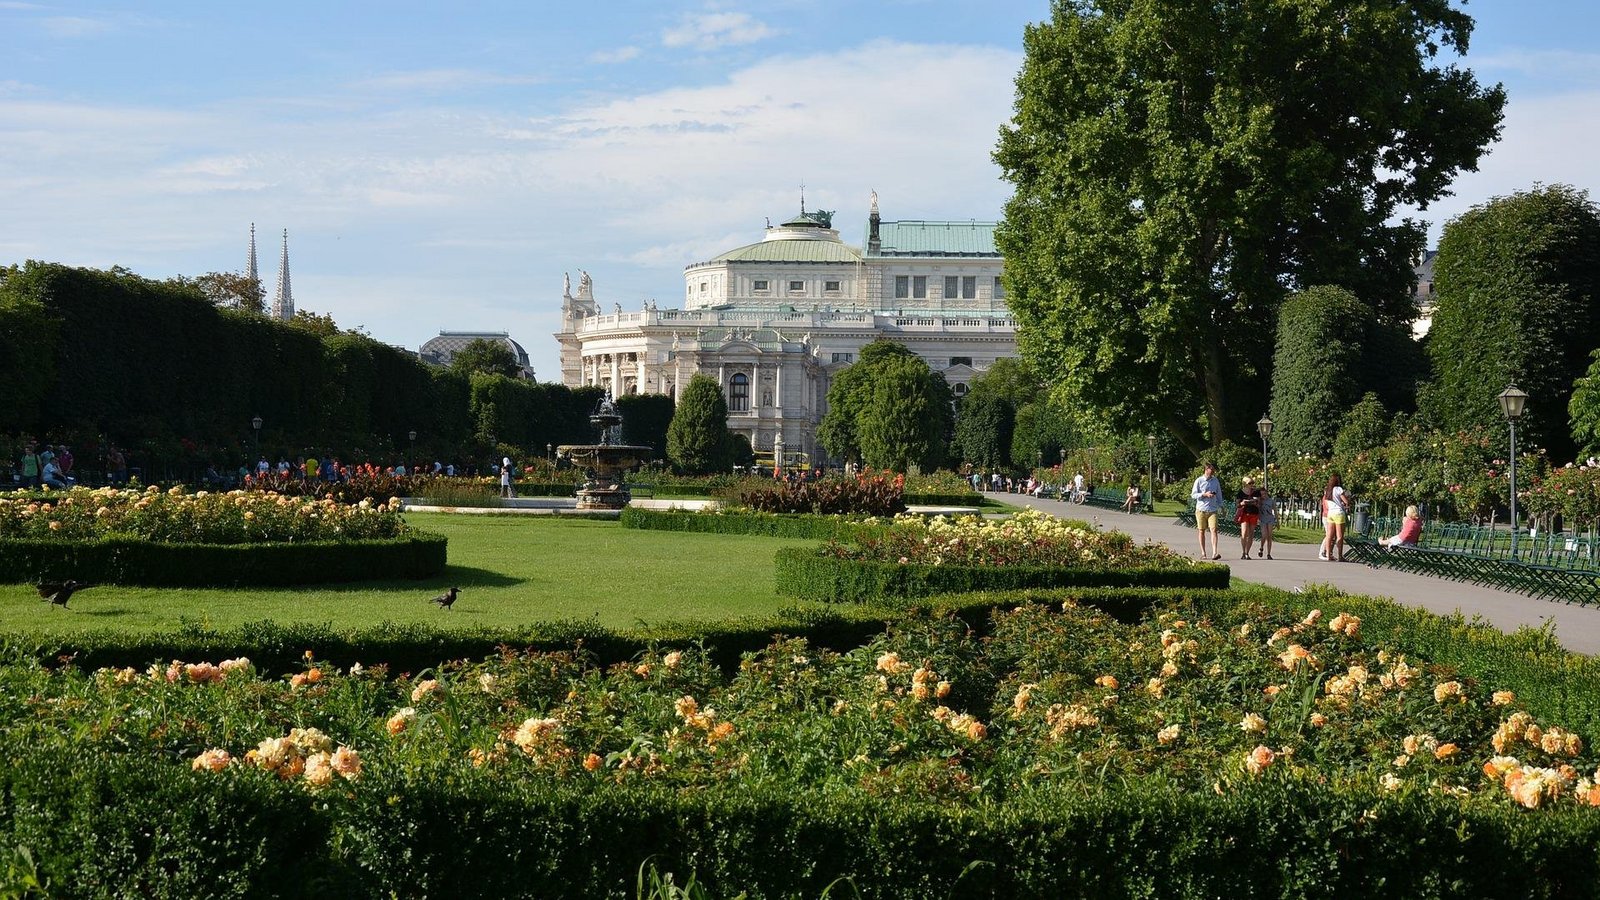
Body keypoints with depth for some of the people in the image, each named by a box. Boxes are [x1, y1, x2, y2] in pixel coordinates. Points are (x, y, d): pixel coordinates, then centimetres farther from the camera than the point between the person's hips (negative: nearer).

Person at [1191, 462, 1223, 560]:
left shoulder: (1215, 481, 11)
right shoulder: (1199, 481, 0)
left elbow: (1219, 494, 20)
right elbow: (1193, 495, -3)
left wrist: (1220, 506, 13)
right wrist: (1205, 494, -15)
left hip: (1213, 510, 1)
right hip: (1201, 510, -1)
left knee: (1214, 530, -13)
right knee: (1202, 531, 5)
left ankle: (1215, 552, -21)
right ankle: (1203, 553, 13)